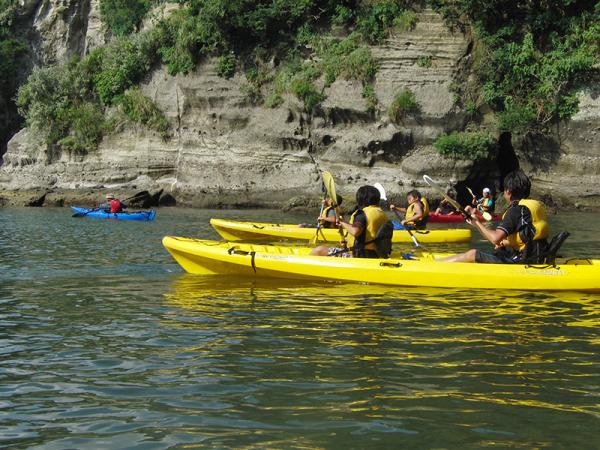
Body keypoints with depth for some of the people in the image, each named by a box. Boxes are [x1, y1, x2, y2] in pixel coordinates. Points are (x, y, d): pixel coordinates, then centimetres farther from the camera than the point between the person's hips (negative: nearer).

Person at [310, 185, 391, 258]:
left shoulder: (363, 213, -14)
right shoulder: (383, 214, 11)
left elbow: (355, 231, -34)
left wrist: (343, 223, -14)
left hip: (359, 256, -9)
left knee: (319, 250, -2)